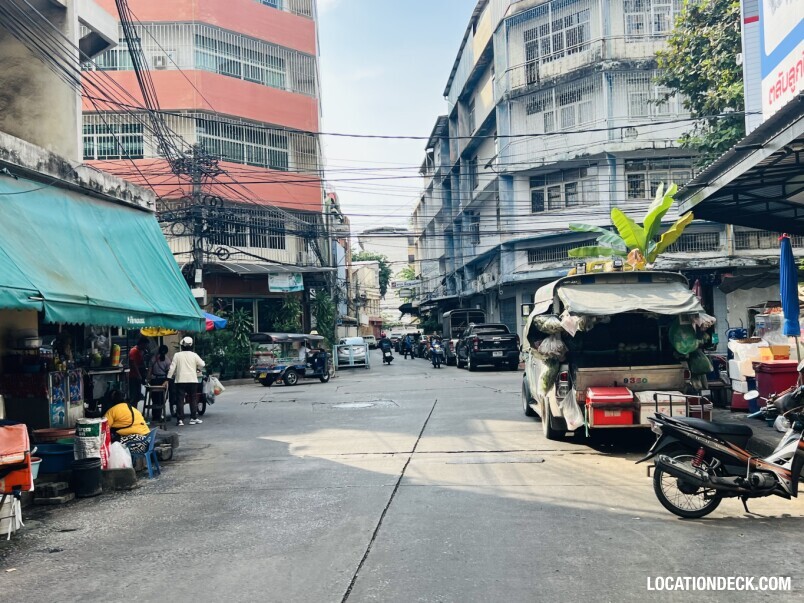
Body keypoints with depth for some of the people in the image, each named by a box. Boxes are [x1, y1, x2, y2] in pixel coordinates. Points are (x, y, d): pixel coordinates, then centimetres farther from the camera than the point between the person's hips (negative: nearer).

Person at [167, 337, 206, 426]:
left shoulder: (177, 355, -1)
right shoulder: (194, 355, -1)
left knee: (180, 400, 2)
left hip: (180, 380, 0)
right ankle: (194, 418, 9)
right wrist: (198, 369, 21)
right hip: (192, 380, 0)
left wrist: (168, 378, 0)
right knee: (193, 399, 10)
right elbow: (202, 364, 0)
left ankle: (180, 420, -3)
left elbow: (172, 368, -4)